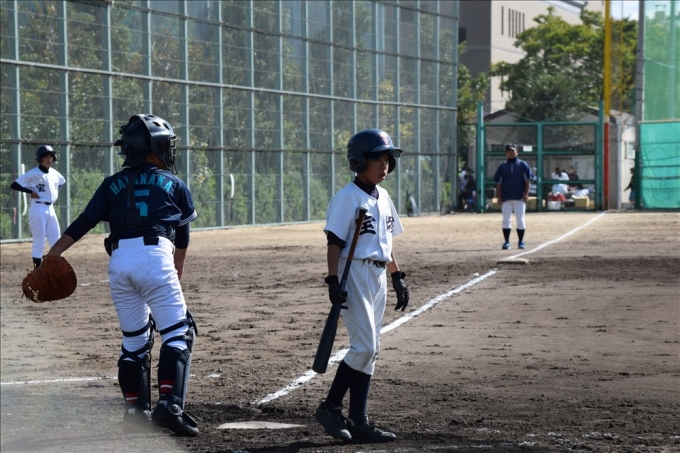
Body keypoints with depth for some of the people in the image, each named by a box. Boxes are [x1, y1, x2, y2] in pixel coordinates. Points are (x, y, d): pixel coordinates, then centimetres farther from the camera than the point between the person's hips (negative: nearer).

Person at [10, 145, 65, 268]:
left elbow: (62, 182, 30)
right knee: (39, 242, -5)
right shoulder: (33, 174, -12)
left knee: (56, 242, 9)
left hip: (50, 209, 7)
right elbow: (14, 185, -16)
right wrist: (31, 191, -20)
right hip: (38, 209, -7)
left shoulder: (54, 173, 8)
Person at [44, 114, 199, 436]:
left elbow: (82, 224, 6)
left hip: (119, 262, 4)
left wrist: (50, 256, 4)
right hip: (155, 256, -4)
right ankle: (169, 405, -14)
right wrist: (178, 269, 39)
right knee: (177, 334, 0)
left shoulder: (112, 184, 18)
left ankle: (136, 411, 15)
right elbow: (182, 235, 23)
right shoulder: (173, 184, 14)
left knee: (134, 339, 15)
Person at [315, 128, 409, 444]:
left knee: (369, 350, 7)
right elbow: (334, 242, -14)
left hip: (378, 277, 8)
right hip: (354, 273, -8)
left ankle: (358, 422, 11)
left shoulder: (383, 198, 13)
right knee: (364, 347, -13)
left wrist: (397, 277, 18)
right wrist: (333, 281, -20)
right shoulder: (347, 197, -10)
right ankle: (329, 408, 0)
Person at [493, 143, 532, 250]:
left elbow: (527, 180, 2)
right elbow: (498, 183, 8)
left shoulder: (523, 165, 5)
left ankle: (521, 241, 8)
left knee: (520, 220, 0)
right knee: (506, 220, 0)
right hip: (506, 198, 2)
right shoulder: (502, 166, 9)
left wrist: (526, 194, -8)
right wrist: (499, 197, 0)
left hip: (519, 197, -2)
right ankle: (506, 242, 5)